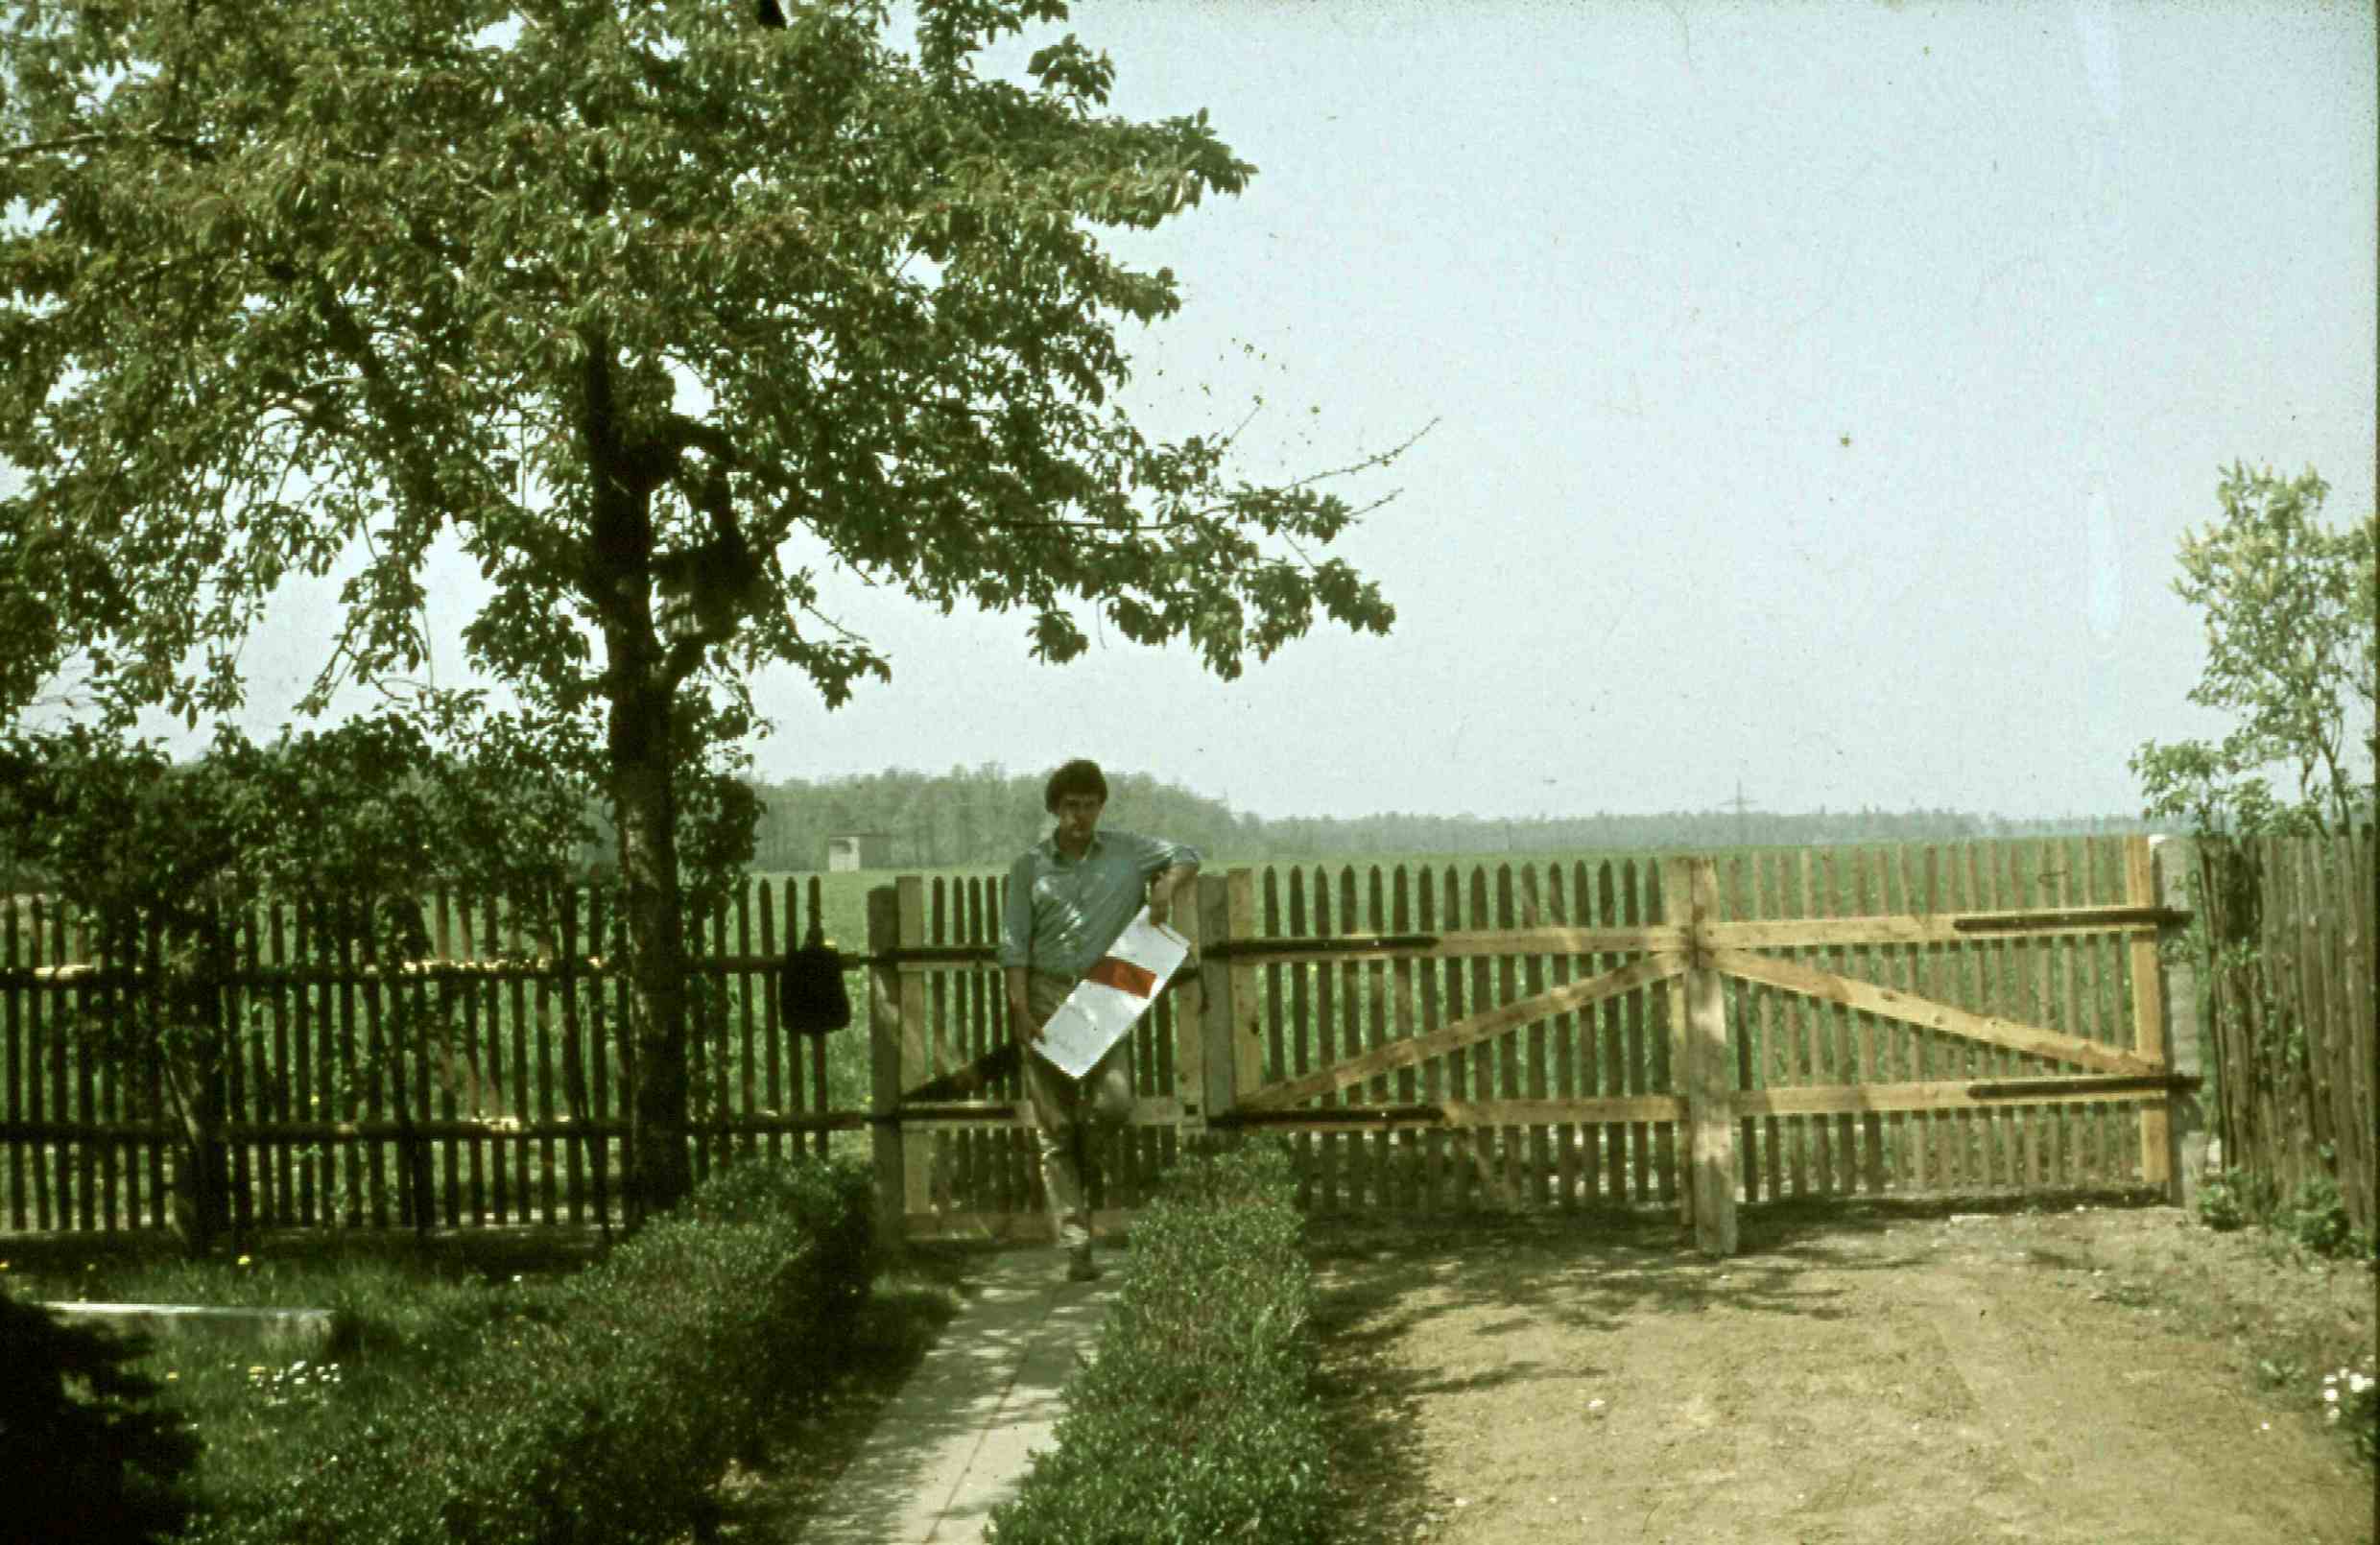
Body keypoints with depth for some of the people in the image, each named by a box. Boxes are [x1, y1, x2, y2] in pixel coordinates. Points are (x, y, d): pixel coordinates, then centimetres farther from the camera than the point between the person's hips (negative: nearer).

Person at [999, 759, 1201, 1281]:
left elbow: (1186, 856, 19)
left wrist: (1166, 886, -3)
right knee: (1054, 1125, -3)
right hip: (1047, 994, -1)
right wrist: (1020, 1008, -7)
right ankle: (1076, 1245, -1)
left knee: (1114, 1101, -18)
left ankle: (1079, 1171, 16)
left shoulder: (1126, 852, 8)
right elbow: (1014, 942, 3)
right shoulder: (1030, 865, 5)